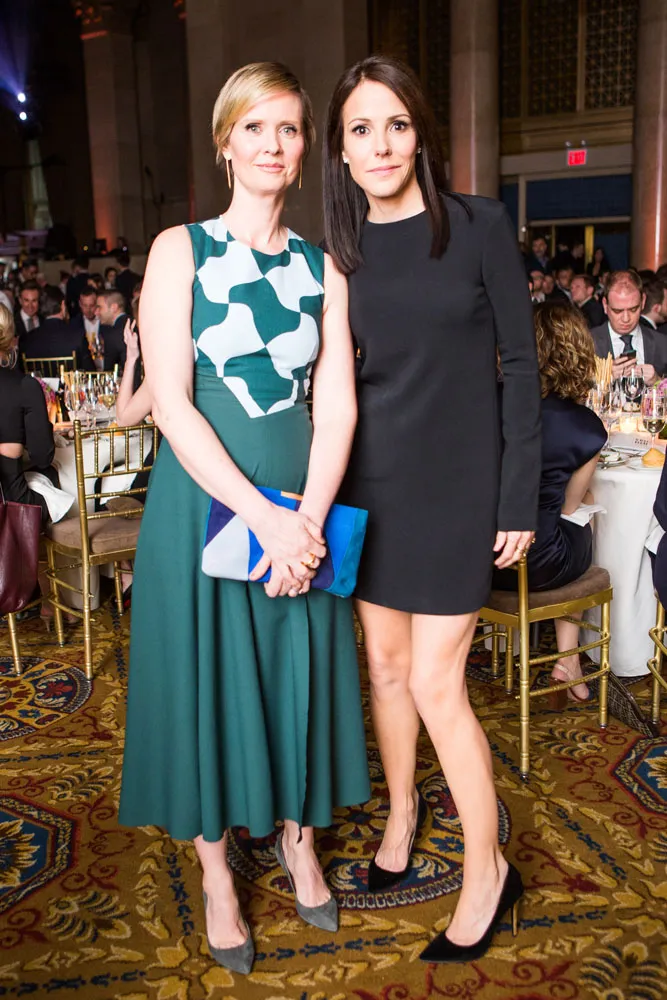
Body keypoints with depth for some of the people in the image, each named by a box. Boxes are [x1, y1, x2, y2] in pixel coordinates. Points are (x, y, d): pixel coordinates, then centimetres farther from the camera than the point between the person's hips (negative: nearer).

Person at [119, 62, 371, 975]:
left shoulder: (322, 268, 6)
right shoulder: (180, 250, -3)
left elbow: (336, 407, 1)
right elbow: (170, 402, -12)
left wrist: (308, 520, -14)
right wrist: (262, 515, -18)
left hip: (300, 508, 3)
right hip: (203, 499, -3)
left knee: (300, 673, 12)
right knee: (209, 676, 7)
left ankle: (297, 835, 37)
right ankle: (217, 868, 28)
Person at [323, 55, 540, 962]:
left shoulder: (479, 227, -6)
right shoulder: (342, 250, 5)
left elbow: (520, 365, -6)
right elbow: (338, 375, 9)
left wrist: (520, 498, -9)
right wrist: (324, 492, 5)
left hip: (456, 481, -4)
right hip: (371, 479, 5)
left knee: (436, 684, -3)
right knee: (386, 663, 14)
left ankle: (487, 871, 17)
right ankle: (402, 810, 37)